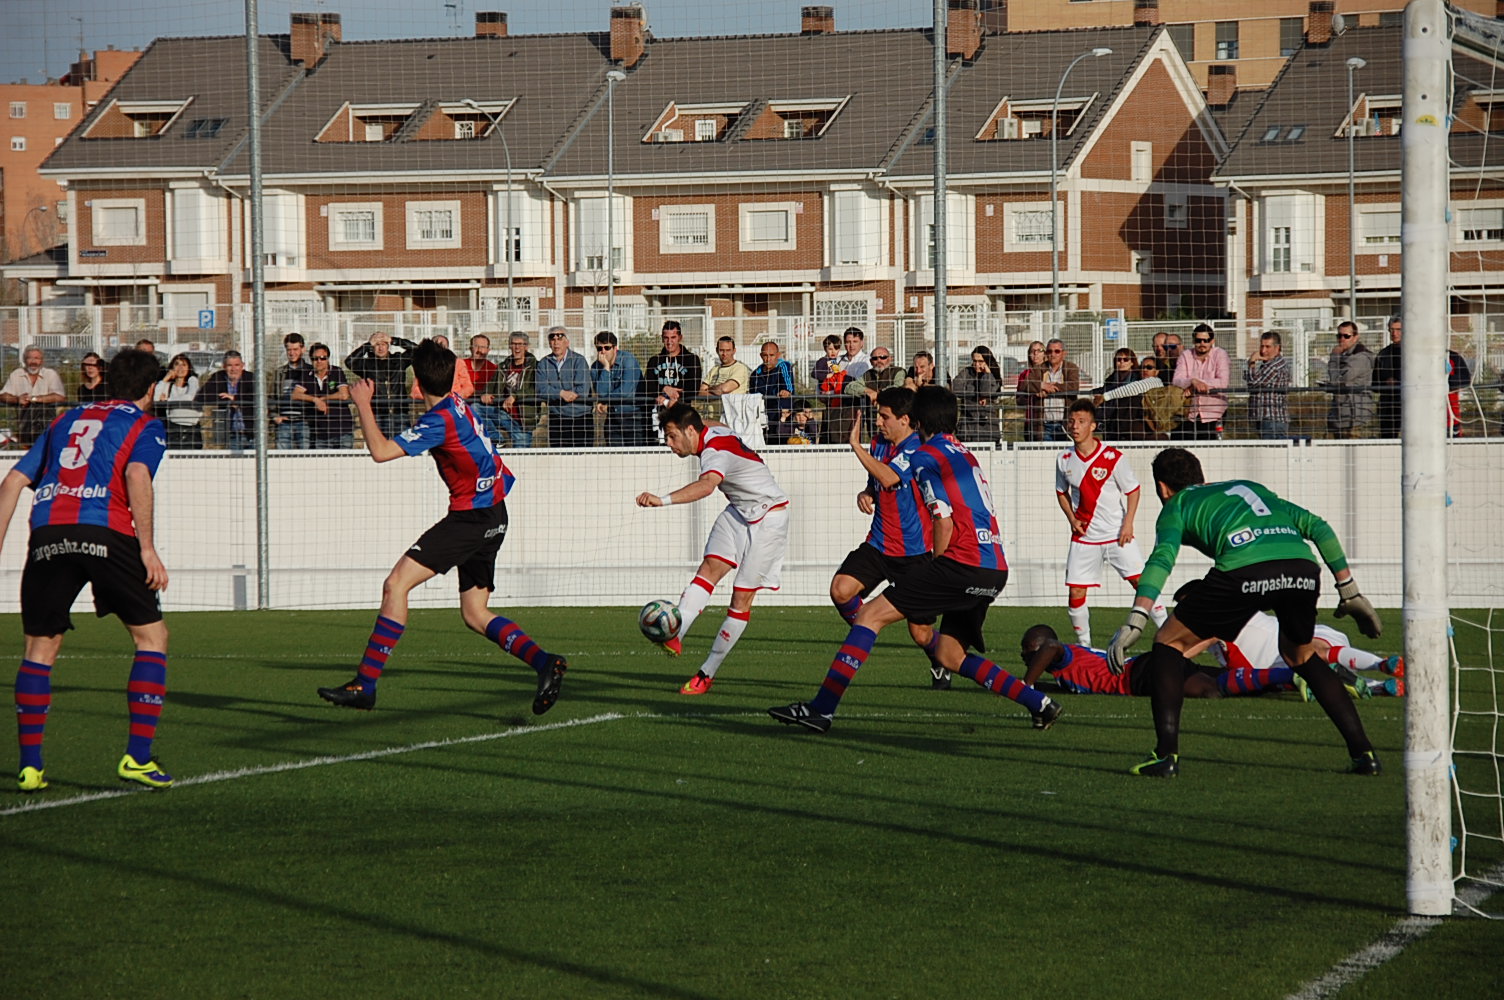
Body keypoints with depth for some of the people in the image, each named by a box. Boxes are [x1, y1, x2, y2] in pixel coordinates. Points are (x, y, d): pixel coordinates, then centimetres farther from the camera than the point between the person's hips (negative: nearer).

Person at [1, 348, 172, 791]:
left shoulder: (68, 419, 29)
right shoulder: (146, 426, 15)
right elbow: (137, 474, -6)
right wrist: (148, 547, -10)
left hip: (48, 534, 4)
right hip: (106, 533, -4)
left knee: (40, 646, 15)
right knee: (152, 635, 9)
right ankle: (138, 757, 1)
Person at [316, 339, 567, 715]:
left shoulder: (440, 420, -16)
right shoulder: (456, 402, 12)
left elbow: (380, 451, -21)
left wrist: (363, 405, -11)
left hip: (471, 515, -10)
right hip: (492, 517, 10)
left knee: (396, 584, -12)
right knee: (475, 614, 12)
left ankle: (365, 684, -14)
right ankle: (544, 662, -3)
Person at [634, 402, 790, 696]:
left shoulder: (716, 451, -30)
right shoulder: (713, 430, -1)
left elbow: (707, 485, -52)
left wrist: (663, 500, -66)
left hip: (768, 516, -9)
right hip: (738, 512, 9)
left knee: (742, 596, -10)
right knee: (709, 568, -16)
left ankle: (707, 674, -5)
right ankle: (675, 634, -35)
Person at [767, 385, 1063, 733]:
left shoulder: (926, 457, -2)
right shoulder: (966, 455, 22)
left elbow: (945, 523, -9)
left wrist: (936, 572, 3)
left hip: (962, 562, -8)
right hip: (996, 570, 8)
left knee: (871, 614, -7)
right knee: (949, 656, 20)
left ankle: (821, 708, -15)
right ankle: (1038, 703, 14)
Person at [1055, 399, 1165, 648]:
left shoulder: (1113, 457, -11)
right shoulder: (1065, 460, 0)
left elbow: (1133, 490, -2)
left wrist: (1128, 523, -12)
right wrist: (1072, 519, 1)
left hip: (1118, 534, -3)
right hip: (1084, 535, 3)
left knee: (1141, 581, -9)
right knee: (1075, 591, -2)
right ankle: (1083, 645, 13)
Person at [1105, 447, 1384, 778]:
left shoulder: (1177, 506, 25)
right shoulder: (1249, 487, 39)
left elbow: (1163, 557, 3)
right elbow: (1318, 527, 31)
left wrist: (1135, 622, -5)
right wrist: (1349, 592, 32)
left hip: (1244, 571, -5)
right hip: (1302, 568, 5)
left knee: (1169, 643, 16)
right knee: (1300, 654, 32)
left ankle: (1166, 754, 5)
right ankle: (1363, 752, 24)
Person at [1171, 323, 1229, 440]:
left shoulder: (1220, 355, 1)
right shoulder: (1186, 357, 8)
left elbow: (1224, 382, -12)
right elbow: (1176, 382, -4)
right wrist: (1193, 381, -26)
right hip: (1189, 414, 3)